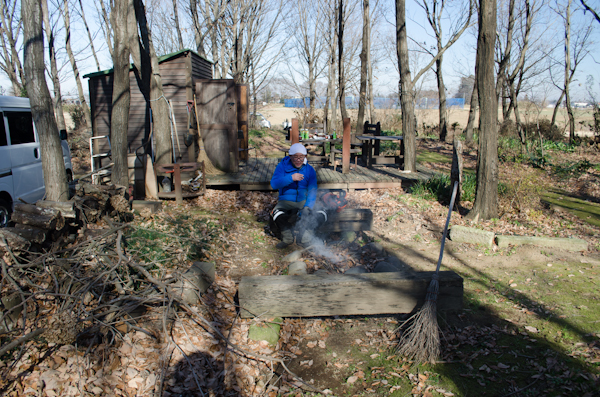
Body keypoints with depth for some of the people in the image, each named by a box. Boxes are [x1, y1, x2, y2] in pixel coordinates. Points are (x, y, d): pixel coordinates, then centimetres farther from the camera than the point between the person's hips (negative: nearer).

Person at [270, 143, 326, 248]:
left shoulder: (309, 170, 5)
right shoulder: (282, 166, 1)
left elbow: (312, 191, -2)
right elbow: (274, 184, -14)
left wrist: (307, 207, -20)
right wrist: (290, 178, -28)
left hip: (304, 201, 2)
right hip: (286, 202, -1)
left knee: (322, 215, -24)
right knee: (277, 214, -35)